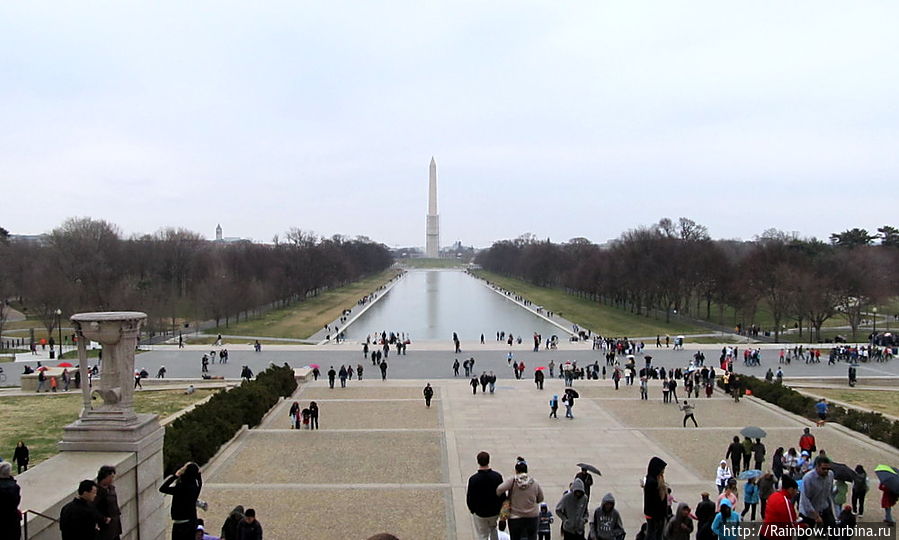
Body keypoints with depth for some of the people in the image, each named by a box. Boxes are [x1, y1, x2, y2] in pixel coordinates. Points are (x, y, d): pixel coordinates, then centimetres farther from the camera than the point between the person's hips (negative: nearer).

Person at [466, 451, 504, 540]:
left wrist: (472, 509, 7)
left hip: (480, 513, -2)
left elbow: (469, 497, -12)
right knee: (493, 528, 32)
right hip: (495, 512, 3)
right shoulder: (498, 476, -13)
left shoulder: (473, 479, -21)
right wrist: (500, 508, 13)